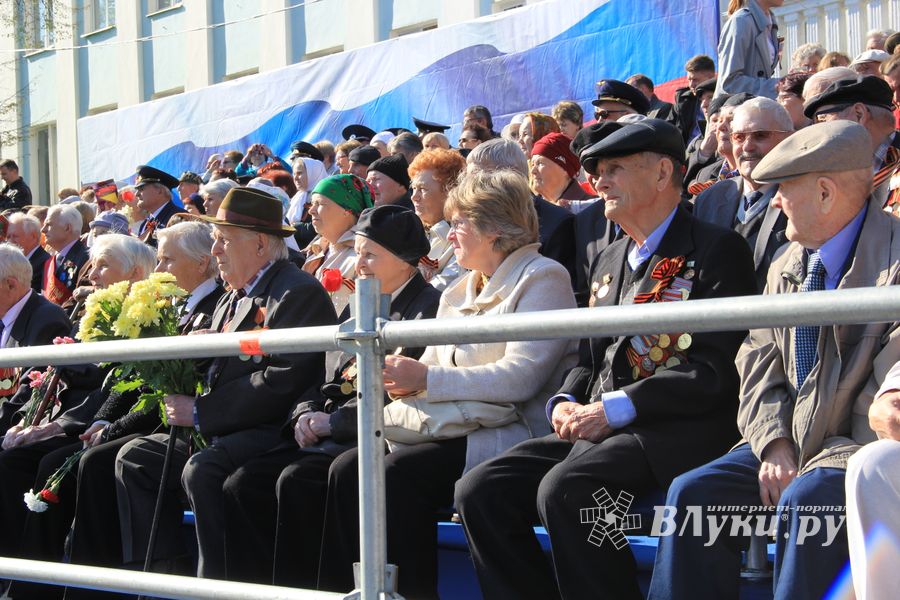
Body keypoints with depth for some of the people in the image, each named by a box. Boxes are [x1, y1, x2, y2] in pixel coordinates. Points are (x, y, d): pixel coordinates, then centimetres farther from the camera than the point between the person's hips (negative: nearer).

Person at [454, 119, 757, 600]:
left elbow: (716, 368, -12)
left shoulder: (716, 250, -2)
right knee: (478, 490, -10)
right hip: (593, 433, 8)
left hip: (677, 432, -8)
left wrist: (614, 408, -17)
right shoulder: (608, 262, 22)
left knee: (564, 489, -33)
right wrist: (566, 402, 2)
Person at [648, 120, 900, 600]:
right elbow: (759, 364, 12)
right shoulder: (787, 268, 13)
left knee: (806, 500, -34)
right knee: (693, 493, -12)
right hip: (790, 446, 7)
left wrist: (813, 466, -20)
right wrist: (774, 444, -6)